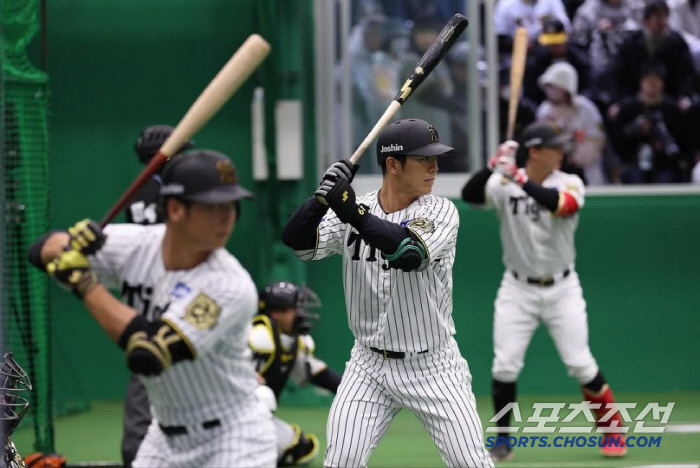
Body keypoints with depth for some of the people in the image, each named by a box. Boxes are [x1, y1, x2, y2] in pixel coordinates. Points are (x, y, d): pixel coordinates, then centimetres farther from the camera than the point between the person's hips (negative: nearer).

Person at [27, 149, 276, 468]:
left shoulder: (232, 286, -25)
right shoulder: (135, 246, -7)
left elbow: (149, 353, -33)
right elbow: (44, 251, 1)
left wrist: (84, 282, -25)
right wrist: (70, 246, -24)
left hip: (234, 442, -6)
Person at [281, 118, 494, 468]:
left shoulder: (441, 212, -10)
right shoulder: (347, 213, -2)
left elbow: (410, 253, -29)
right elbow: (297, 242, -14)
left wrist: (355, 215, -36)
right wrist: (323, 197, -31)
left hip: (433, 367, -2)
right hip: (369, 365, 2)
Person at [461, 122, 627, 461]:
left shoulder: (569, 184, -7)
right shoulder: (504, 185, -5)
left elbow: (561, 205, -29)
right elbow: (469, 195, -21)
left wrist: (520, 179, -39)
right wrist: (494, 166, -36)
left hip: (561, 289, 0)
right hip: (518, 289, 0)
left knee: (581, 365, -3)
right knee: (505, 367, -6)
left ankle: (612, 430, 17)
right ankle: (502, 441, 8)